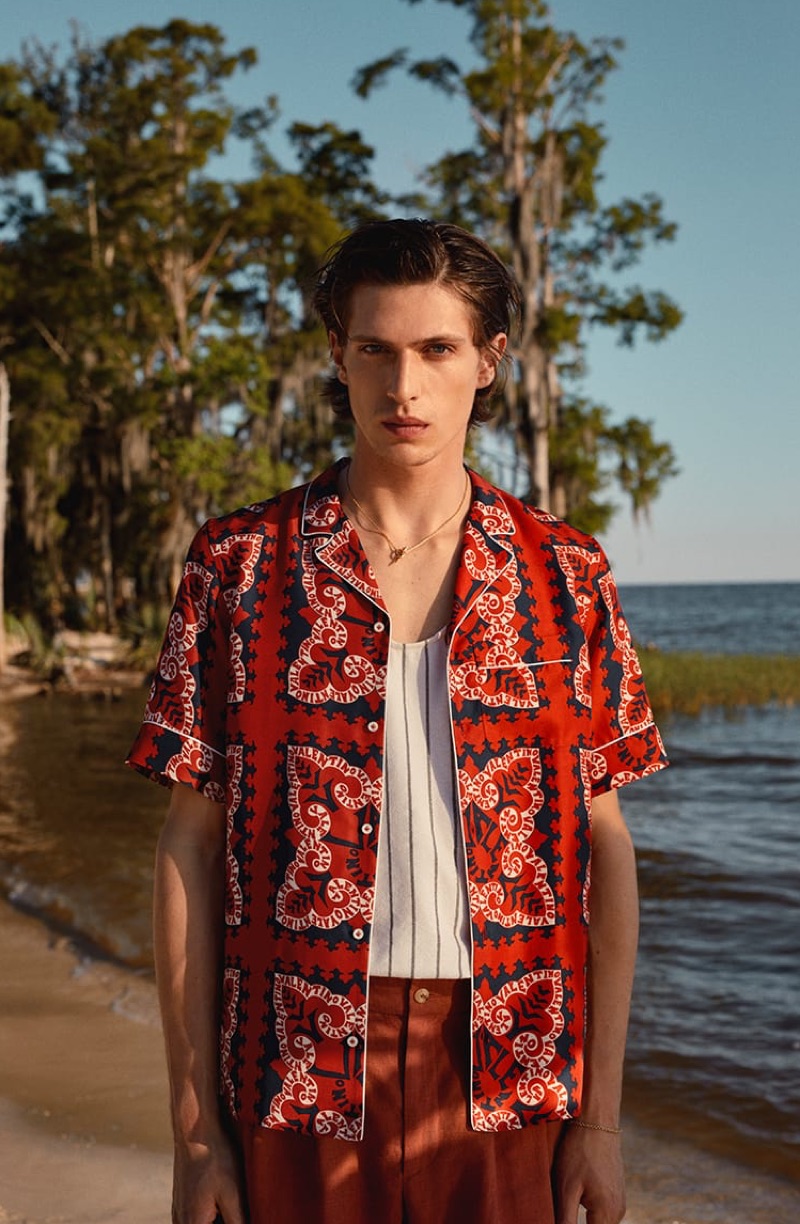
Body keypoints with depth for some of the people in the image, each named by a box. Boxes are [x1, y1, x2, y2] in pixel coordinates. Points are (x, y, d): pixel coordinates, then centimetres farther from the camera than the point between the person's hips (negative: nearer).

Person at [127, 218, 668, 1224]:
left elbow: (605, 849, 4)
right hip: (300, 1072, -1)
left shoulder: (566, 576, 2)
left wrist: (601, 1116, 1)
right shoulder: (237, 564, -1)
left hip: (506, 1077, 1)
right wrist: (194, 1128, -3)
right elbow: (189, 846, -1)